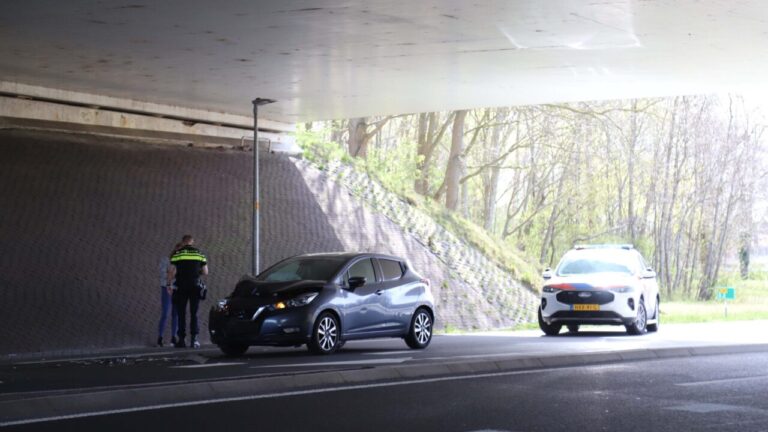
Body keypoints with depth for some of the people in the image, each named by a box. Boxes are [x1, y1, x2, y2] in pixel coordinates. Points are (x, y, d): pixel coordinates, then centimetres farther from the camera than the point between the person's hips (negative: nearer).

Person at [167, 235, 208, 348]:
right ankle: (194, 339, -1)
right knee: (194, 313, 6)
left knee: (181, 314, 5)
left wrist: (169, 284, 3)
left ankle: (181, 340, 5)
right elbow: (205, 272, 7)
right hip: (195, 286, 1)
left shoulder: (177, 253, 0)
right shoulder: (199, 253, 7)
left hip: (181, 287, -1)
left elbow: (172, 271, -7)